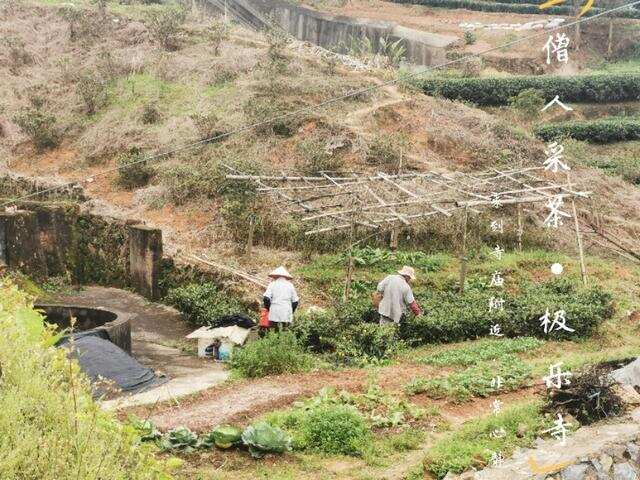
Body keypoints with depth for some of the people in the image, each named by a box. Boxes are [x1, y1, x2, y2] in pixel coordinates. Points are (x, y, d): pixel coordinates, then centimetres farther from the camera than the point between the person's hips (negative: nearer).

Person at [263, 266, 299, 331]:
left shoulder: (272, 284, 4)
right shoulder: (290, 285, 11)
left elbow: (266, 298, -6)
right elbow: (295, 301, 12)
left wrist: (268, 308, 9)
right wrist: (291, 312, 21)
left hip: (275, 314, -1)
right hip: (286, 315, 2)